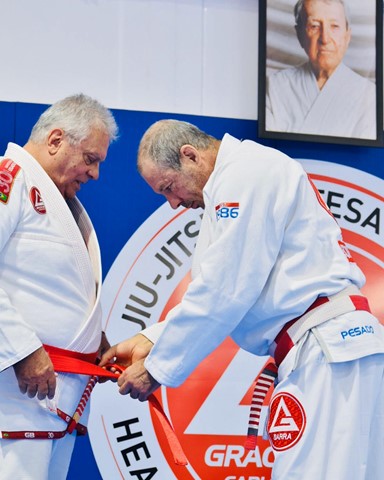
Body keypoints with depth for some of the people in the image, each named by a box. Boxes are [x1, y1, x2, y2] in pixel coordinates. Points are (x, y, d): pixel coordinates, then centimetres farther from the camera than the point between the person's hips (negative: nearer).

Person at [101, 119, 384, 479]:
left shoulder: (247, 172, -9)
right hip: (318, 347, 10)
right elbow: (214, 288, 23)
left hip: (327, 348, -10)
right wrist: (151, 340, 13)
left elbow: (224, 293, -14)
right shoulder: (246, 176, 22)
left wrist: (158, 367, -4)